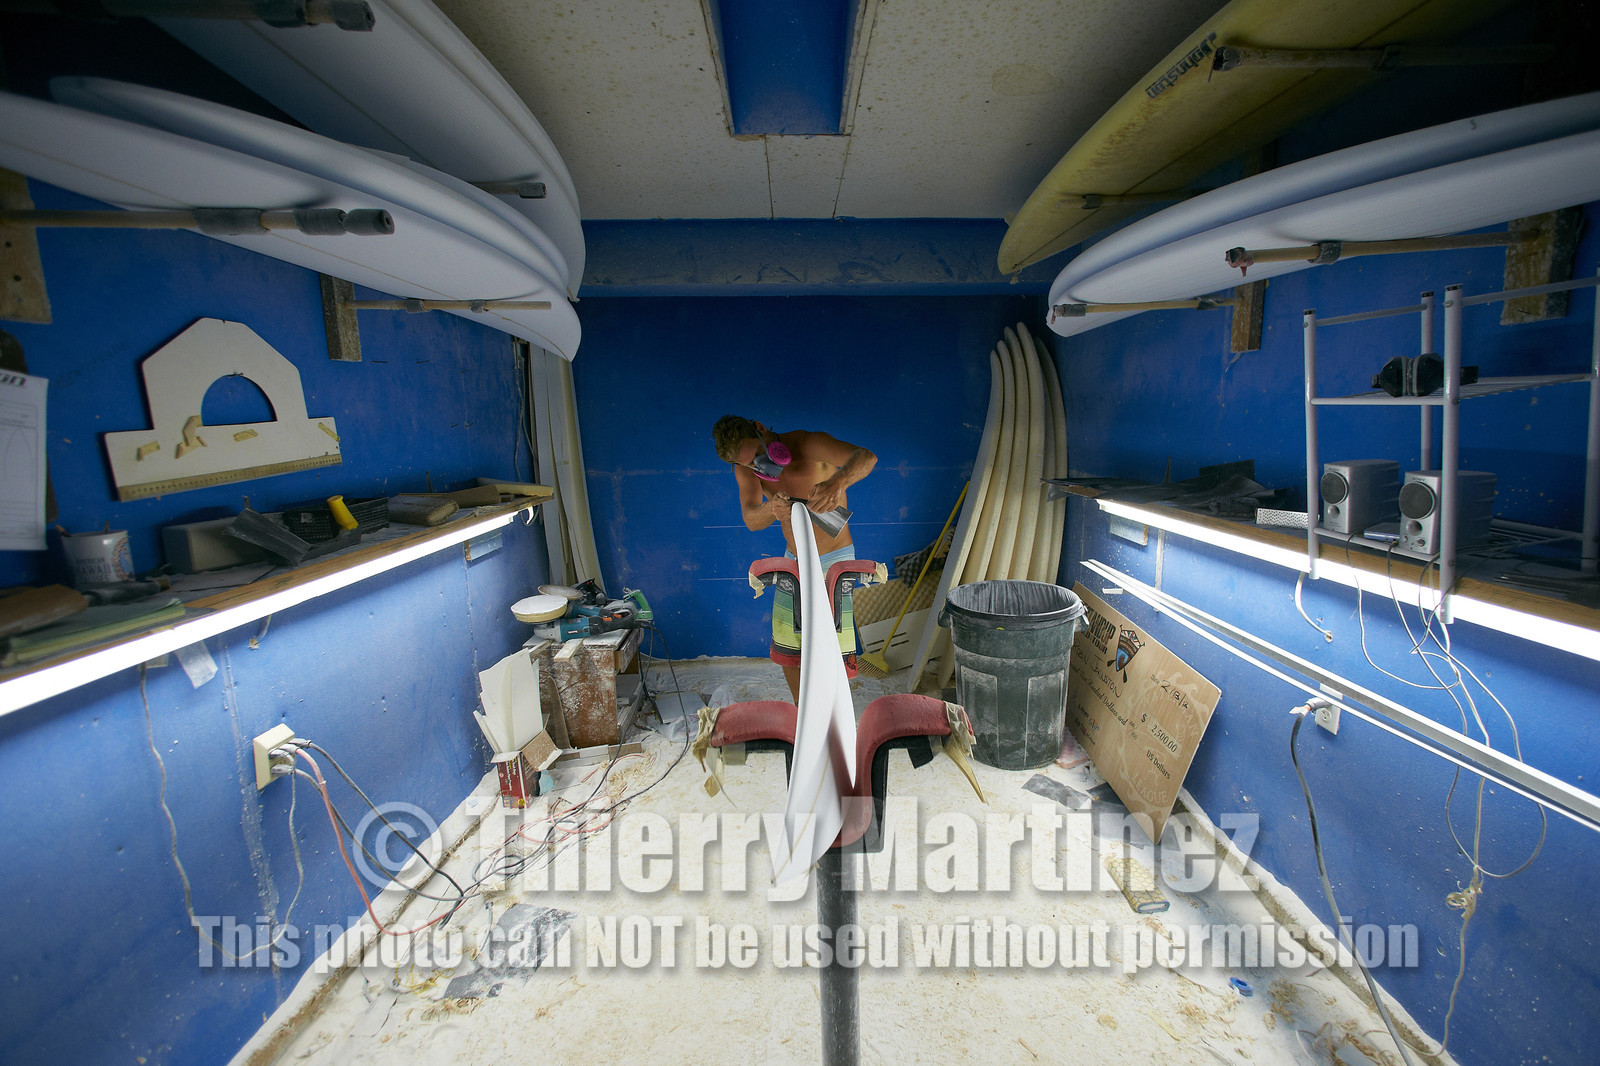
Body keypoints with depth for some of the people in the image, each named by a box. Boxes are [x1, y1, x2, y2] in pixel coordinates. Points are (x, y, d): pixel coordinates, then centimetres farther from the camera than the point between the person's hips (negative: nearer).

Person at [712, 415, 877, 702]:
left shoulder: (810, 444, -22)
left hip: (834, 560, -5)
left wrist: (838, 482, -58)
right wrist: (772, 508, -43)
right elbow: (751, 520, -20)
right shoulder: (745, 470, -7)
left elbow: (866, 457, -37)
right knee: (786, 651, 11)